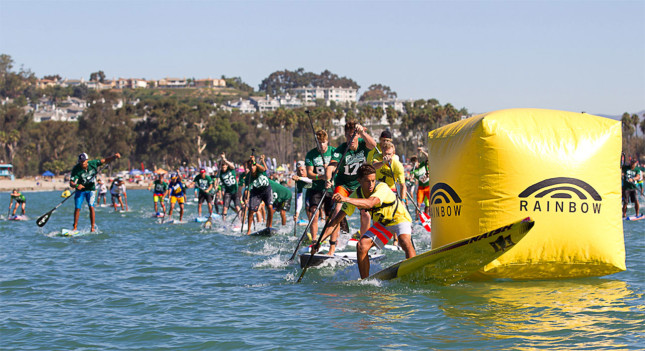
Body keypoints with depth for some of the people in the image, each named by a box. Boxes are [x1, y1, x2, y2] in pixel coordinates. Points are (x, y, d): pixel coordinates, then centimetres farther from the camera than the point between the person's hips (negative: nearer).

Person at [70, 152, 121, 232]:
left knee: (91, 207, -15)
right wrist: (76, 185, -47)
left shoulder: (92, 163, -13)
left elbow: (105, 161, -2)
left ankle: (93, 227, -11)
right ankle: (75, 227, 7)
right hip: (80, 190, -1)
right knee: (77, 208, -6)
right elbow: (71, 183, -25)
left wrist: (114, 157, -16)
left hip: (91, 190, 1)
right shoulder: (76, 169, -20)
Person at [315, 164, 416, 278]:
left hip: (400, 218, -5)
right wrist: (320, 240, -23)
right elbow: (336, 220, -14)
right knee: (361, 246, -15)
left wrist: (346, 199, -65)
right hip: (382, 224, 5)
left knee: (405, 241, -34)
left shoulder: (382, 188, -30)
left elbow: (370, 203, -51)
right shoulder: (356, 195, -15)